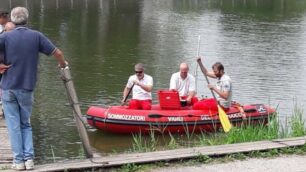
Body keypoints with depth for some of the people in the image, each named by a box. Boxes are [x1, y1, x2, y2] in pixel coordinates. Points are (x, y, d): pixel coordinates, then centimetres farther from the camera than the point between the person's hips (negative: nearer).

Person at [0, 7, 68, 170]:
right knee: (26, 124, 15)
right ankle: (29, 158, 5)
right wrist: (63, 64, 20)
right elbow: (57, 53, 0)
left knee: (13, 125, 6)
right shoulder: (36, 36, -2)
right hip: (27, 89, 1)